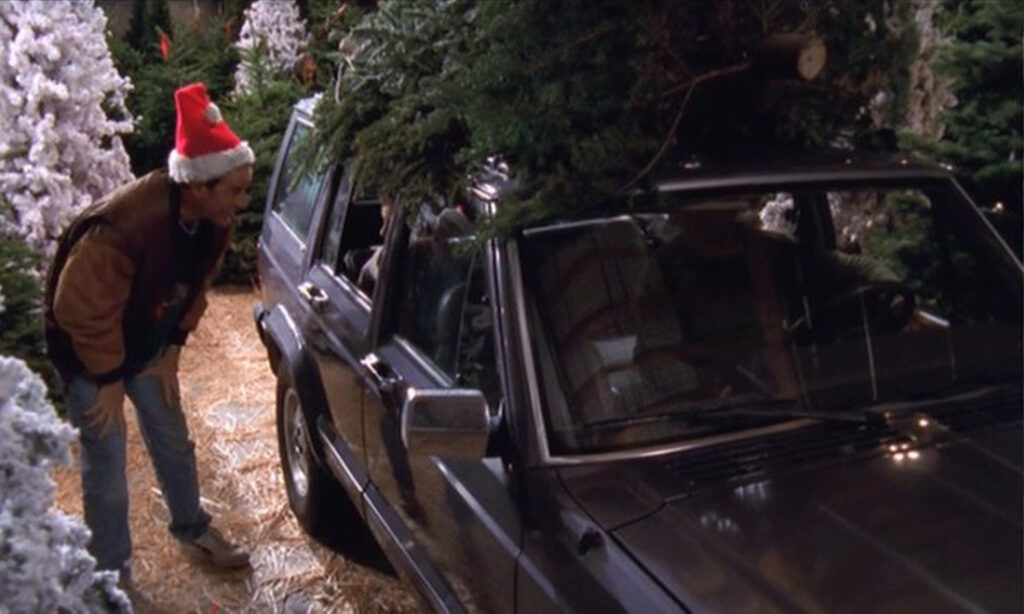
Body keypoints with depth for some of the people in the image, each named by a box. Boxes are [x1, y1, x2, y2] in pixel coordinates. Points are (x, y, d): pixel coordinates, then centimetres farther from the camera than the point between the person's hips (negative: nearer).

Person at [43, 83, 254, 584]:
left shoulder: (213, 221, -15)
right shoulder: (122, 227, -39)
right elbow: (80, 309, -29)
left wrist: (173, 349, 1)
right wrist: (110, 378, -19)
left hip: (148, 346, 7)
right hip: (89, 354, -7)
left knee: (174, 442, 18)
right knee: (107, 466, 0)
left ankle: (193, 531, 40)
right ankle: (112, 576, 19)